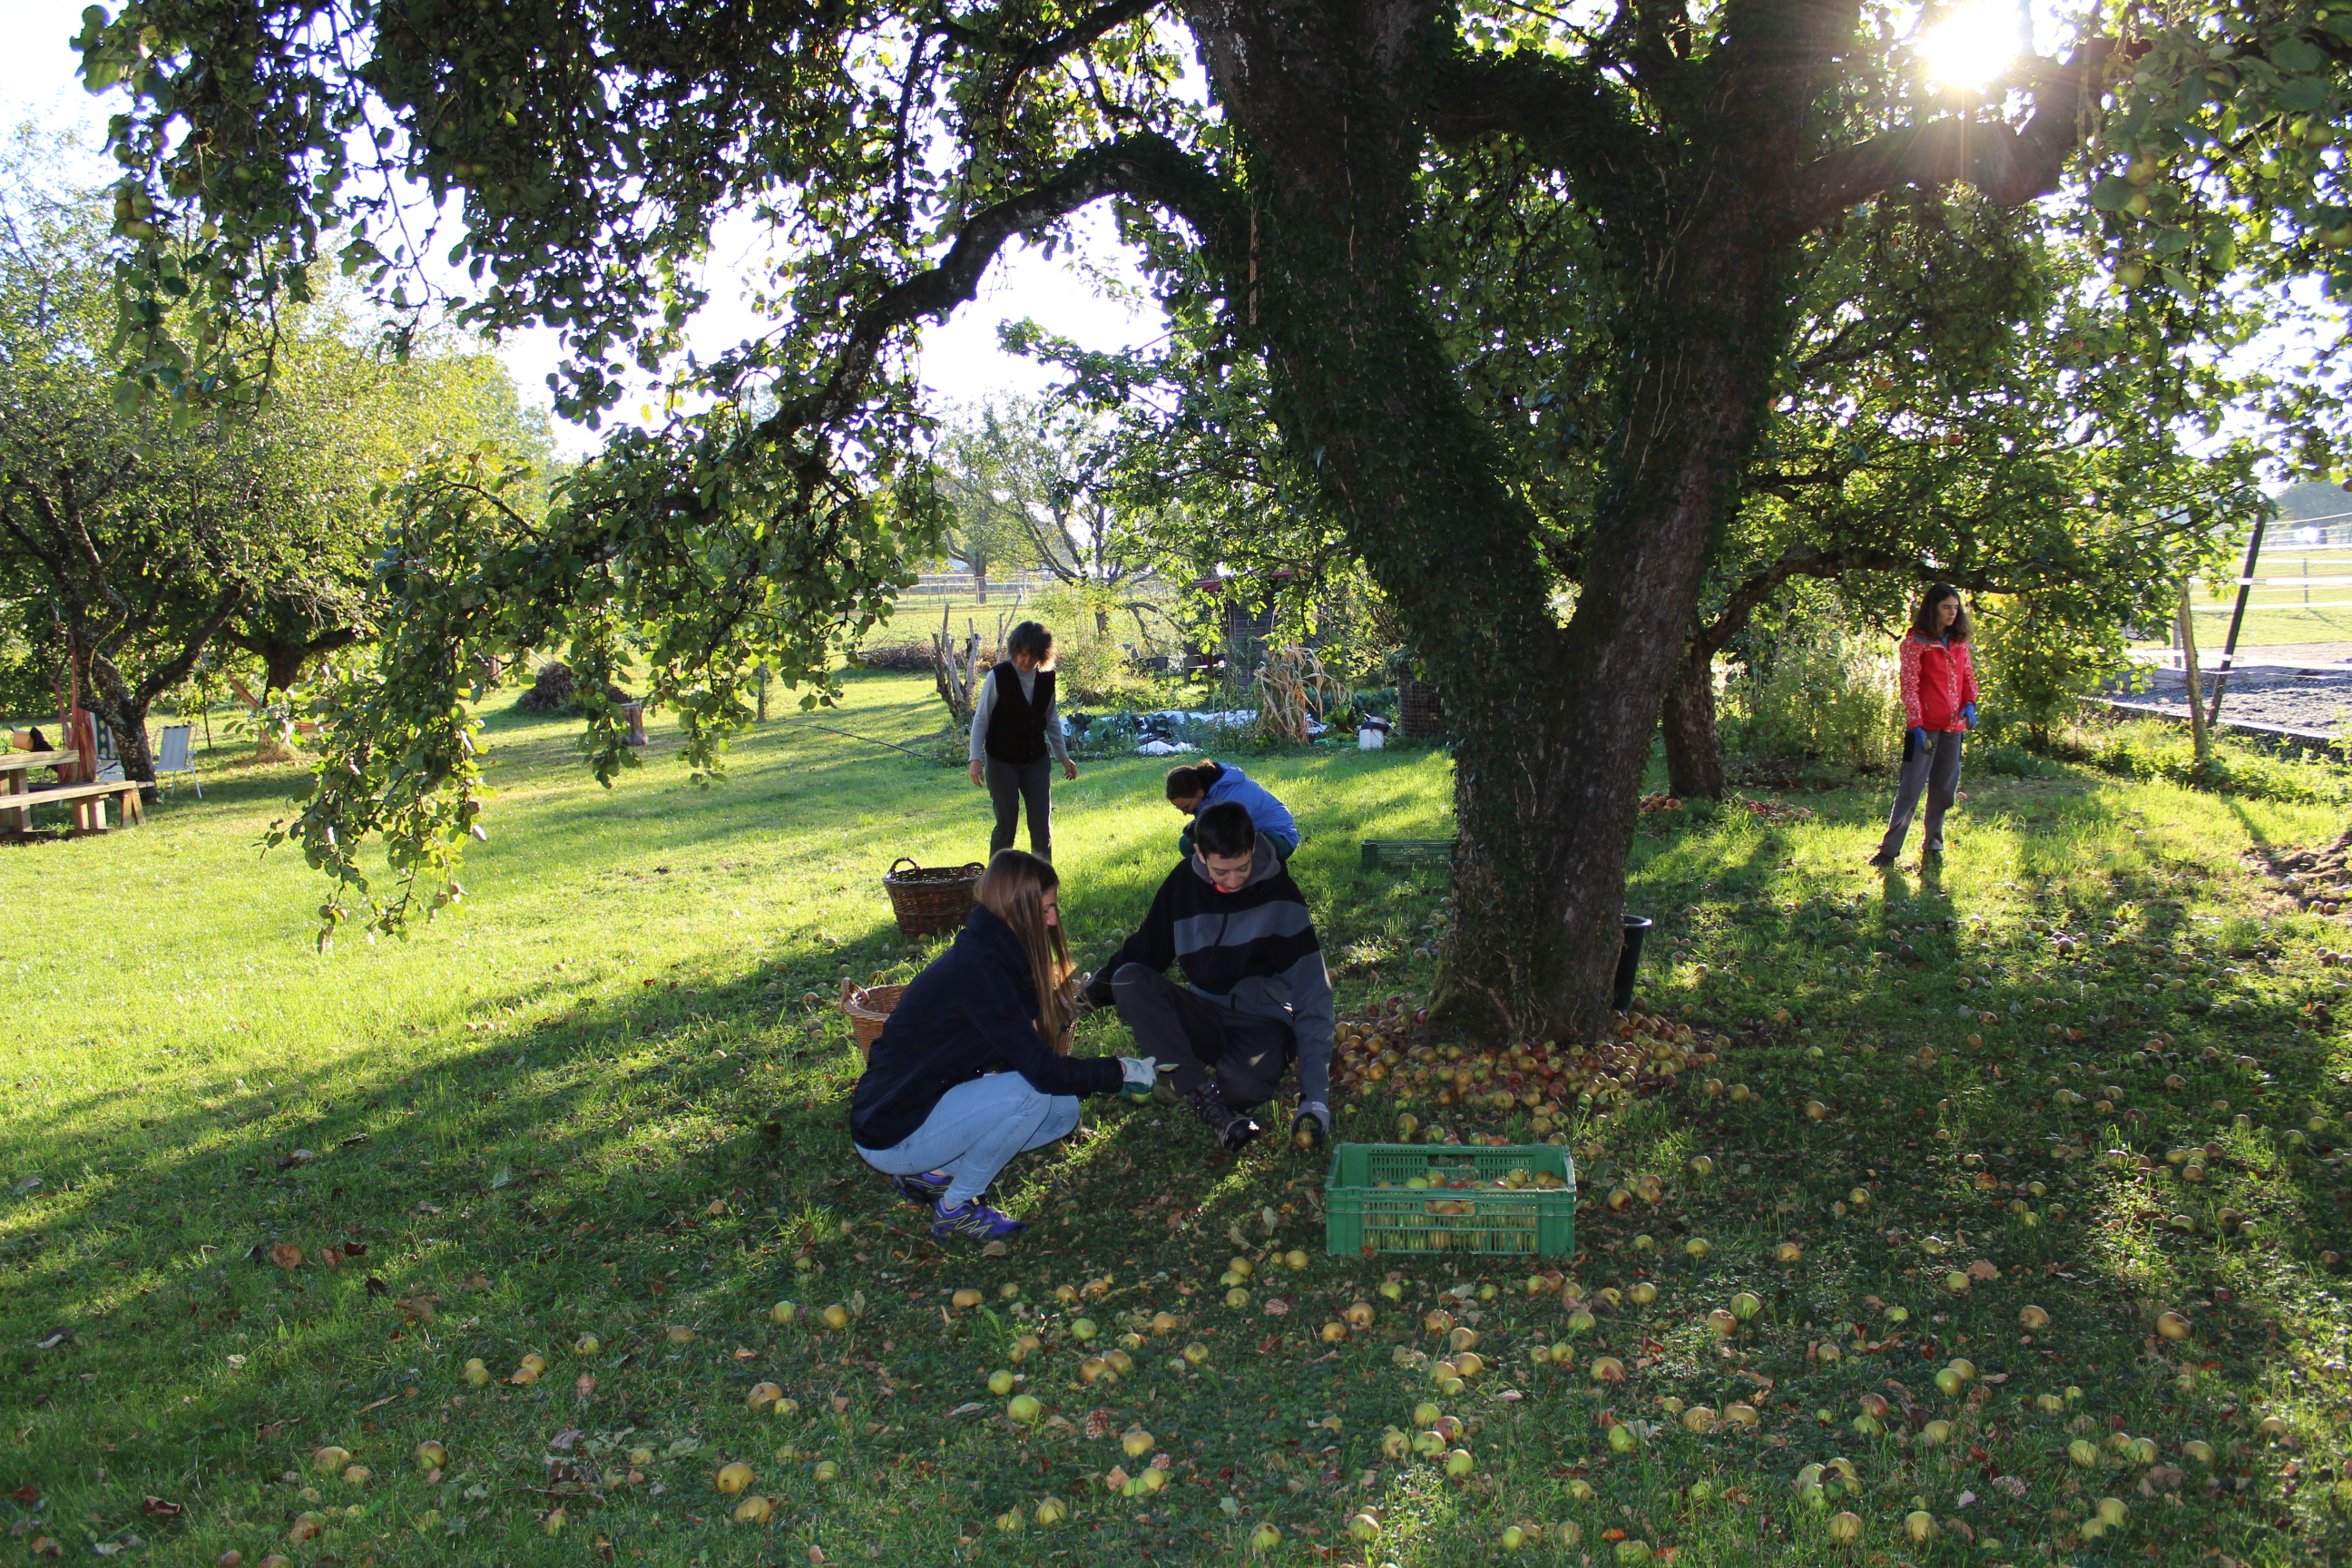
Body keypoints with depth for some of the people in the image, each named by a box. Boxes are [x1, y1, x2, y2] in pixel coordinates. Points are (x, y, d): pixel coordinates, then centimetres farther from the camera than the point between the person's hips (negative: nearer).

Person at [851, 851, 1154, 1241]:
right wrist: (1121, 1070, -14)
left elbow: (1025, 1054, 8)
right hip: (891, 1135, -9)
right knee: (1032, 1092, -24)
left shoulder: (991, 953, 4)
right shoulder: (977, 969, -26)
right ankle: (955, 1209, -6)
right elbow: (1042, 1070, -26)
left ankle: (932, 1172, 8)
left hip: (933, 1103, 9)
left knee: (1063, 1111, 3)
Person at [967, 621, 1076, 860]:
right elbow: (981, 719, -10)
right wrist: (976, 759, -16)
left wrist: (1063, 757, 15)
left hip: (1036, 760, 4)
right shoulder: (998, 676, -13)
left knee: (1043, 823, 0)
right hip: (1002, 761, -4)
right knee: (1007, 824, -1)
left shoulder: (1047, 678, 0)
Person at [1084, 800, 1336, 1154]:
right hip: (1205, 1016, 4)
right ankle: (1202, 1094, -28)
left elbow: (1312, 996, -17)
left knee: (1242, 1086, -39)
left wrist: (1315, 1095, -24)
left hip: (1262, 1022, -4)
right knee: (1129, 979, -24)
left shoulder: (1280, 895, -13)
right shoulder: (1184, 882, -3)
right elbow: (1145, 950, 12)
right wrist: (1094, 990, -3)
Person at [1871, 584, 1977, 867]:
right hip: (1926, 724, -6)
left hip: (1953, 725, 6)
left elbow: (1968, 675, 18)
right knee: (1911, 786, -7)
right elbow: (1909, 684, -10)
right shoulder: (1916, 641, -6)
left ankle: (1933, 843, 22)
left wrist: (1969, 704, -1)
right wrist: (1916, 723, -16)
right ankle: (1889, 848, -4)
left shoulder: (1959, 640, 12)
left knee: (1944, 787, 10)